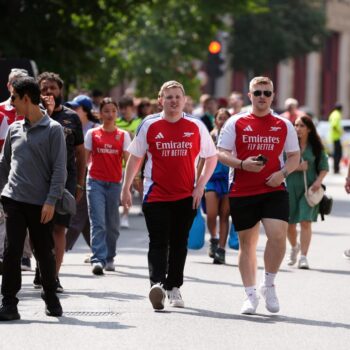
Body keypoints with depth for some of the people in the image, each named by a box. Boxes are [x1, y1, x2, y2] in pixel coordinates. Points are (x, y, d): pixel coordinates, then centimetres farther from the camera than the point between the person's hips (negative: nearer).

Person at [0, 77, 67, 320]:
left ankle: (51, 297, 27)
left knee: (45, 253, 8)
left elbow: (59, 169, -6)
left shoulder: (53, 129, -3)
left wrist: (51, 201, -13)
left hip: (41, 203, -3)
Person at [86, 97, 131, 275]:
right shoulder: (92, 134, 6)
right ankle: (98, 260, -19)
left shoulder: (123, 135, 7)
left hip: (115, 182, 1)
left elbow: (128, 159, 0)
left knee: (112, 224, 8)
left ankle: (109, 258, 23)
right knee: (98, 222, -12)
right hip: (95, 182, -1)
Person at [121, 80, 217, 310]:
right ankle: (157, 284, -26)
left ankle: (173, 287, 22)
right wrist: (126, 188, 4)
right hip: (155, 195, -2)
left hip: (187, 197, 2)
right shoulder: (149, 125, 1)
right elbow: (135, 158, 8)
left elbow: (211, 157, 9)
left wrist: (200, 186, -1)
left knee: (179, 244, 11)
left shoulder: (196, 126, 2)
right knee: (158, 242, -12)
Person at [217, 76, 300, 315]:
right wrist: (242, 164, -17)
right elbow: (221, 154, 1)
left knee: (278, 235, -17)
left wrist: (283, 173, -7)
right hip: (242, 192, 0)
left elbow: (295, 156, 12)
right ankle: (251, 295, 16)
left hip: (274, 190, 0)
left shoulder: (284, 125, 8)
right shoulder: (236, 123, 3)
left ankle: (269, 285, 4)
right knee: (247, 243, 6)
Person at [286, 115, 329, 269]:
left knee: (305, 221, -11)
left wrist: (319, 181, -12)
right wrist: (296, 167, -18)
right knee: (290, 223, 7)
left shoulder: (316, 147, 2)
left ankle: (303, 257, -9)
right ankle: (294, 247, 37)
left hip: (309, 189, -1)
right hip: (290, 187, 1)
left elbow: (324, 167, 5)